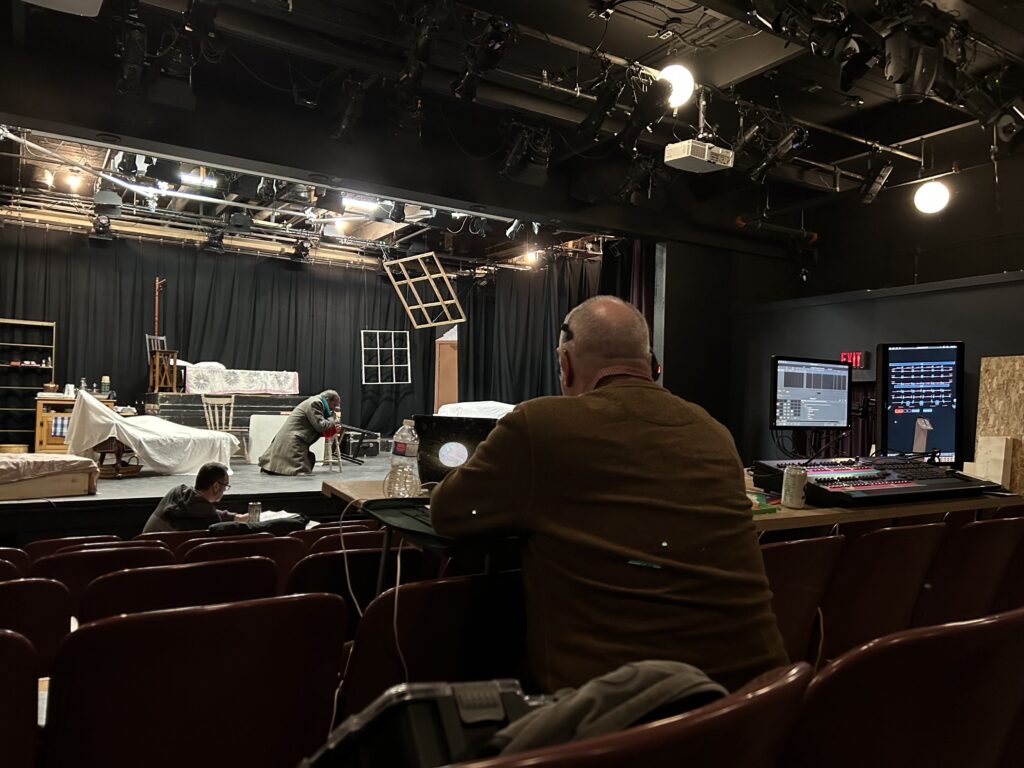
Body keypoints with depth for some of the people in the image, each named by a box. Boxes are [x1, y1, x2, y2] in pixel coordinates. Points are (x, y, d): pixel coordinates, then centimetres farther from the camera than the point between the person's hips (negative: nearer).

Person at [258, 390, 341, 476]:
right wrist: (333, 419, -3)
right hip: (291, 440, -11)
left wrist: (333, 428, 8)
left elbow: (317, 428, 21)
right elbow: (320, 425, -19)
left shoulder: (316, 402, 19)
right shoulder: (315, 402, -12)